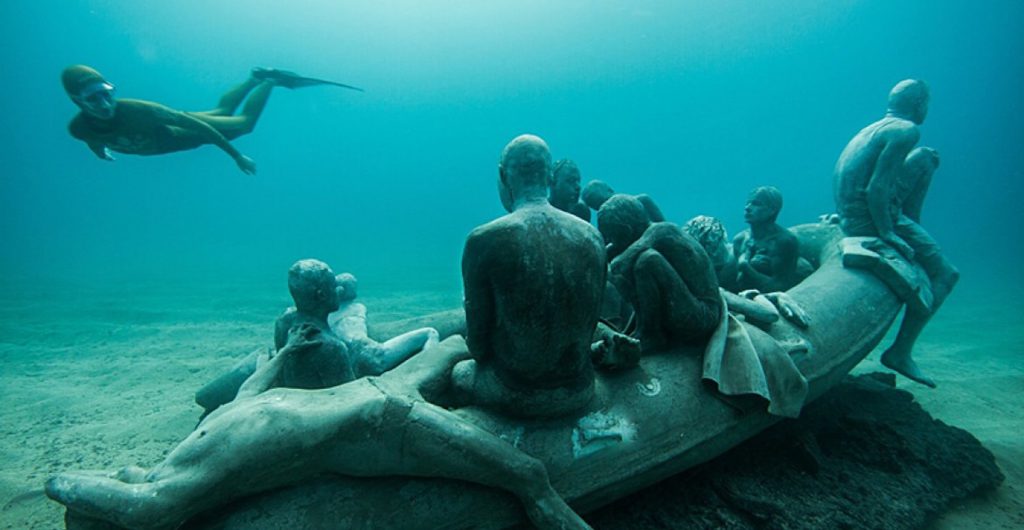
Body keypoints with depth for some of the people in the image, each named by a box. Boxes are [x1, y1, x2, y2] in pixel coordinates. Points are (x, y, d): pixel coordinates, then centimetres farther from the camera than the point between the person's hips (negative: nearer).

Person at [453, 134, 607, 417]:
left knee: (461, 372, 28)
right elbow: (590, 325, 5)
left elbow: (478, 338, -9)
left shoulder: (484, 240, -17)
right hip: (579, 391, 4)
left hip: (515, 394, -4)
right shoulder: (591, 235, -4)